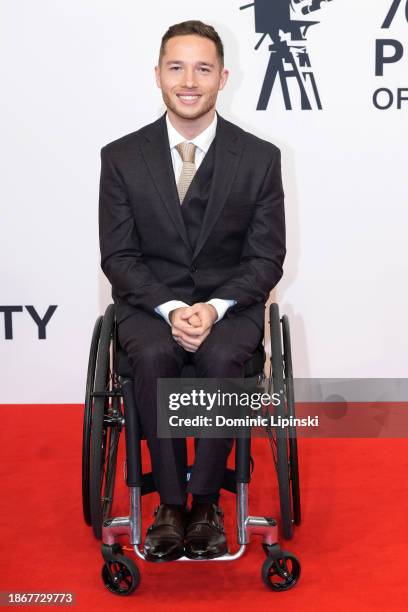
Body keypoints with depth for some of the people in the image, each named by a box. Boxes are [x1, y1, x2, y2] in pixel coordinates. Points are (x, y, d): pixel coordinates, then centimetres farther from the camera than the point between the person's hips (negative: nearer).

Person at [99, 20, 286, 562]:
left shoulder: (260, 158, 0)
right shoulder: (122, 157, 1)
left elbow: (266, 258, -1)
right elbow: (118, 256, -1)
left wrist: (215, 308, -18)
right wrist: (171, 309, -18)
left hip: (231, 303, 0)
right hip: (149, 301, 1)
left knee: (221, 358, -33)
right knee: (153, 357, -32)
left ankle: (204, 501, -15)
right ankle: (170, 503, -16)